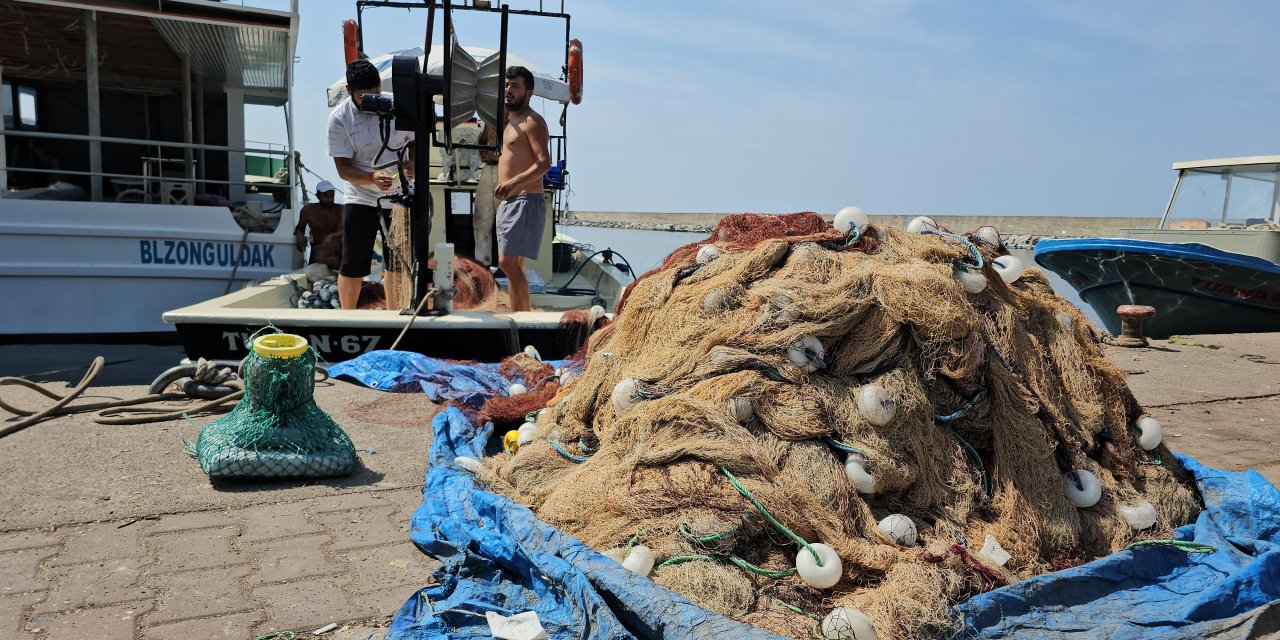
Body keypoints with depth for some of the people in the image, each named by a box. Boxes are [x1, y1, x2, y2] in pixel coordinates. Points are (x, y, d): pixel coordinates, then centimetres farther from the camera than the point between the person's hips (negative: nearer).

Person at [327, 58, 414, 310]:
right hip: (361, 200, -2)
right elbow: (343, 168, -13)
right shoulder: (339, 118, -11)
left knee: (396, 265, 12)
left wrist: (412, 163, -15)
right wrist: (372, 178, -32)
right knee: (352, 268, 0)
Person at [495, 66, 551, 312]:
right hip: (509, 202, 10)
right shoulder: (510, 122, 21)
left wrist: (513, 182, -32)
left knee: (508, 262, -17)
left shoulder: (532, 121, -8)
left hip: (525, 201, -10)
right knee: (514, 266, 9)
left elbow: (544, 162, -21)